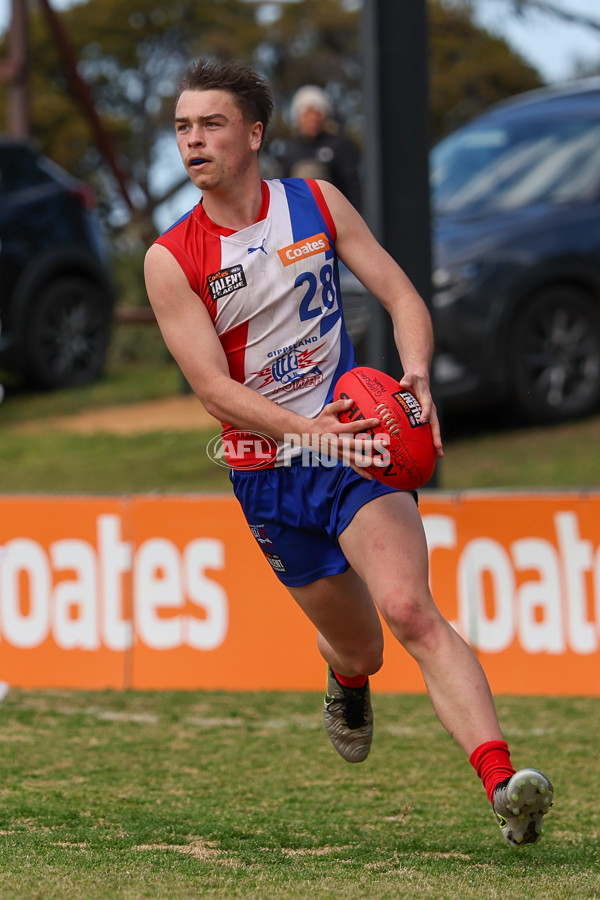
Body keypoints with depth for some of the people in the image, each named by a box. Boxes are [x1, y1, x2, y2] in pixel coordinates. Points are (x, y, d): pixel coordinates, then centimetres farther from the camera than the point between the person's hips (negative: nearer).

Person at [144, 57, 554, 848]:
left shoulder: (317, 204, 2)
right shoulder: (170, 261, -5)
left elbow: (400, 294, 3)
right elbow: (213, 388, -12)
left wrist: (416, 373, -19)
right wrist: (310, 430, -28)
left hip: (356, 443, -1)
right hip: (265, 469, 1)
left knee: (410, 611, -23)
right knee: (357, 646, 12)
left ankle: (503, 783, -36)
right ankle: (346, 677, 52)